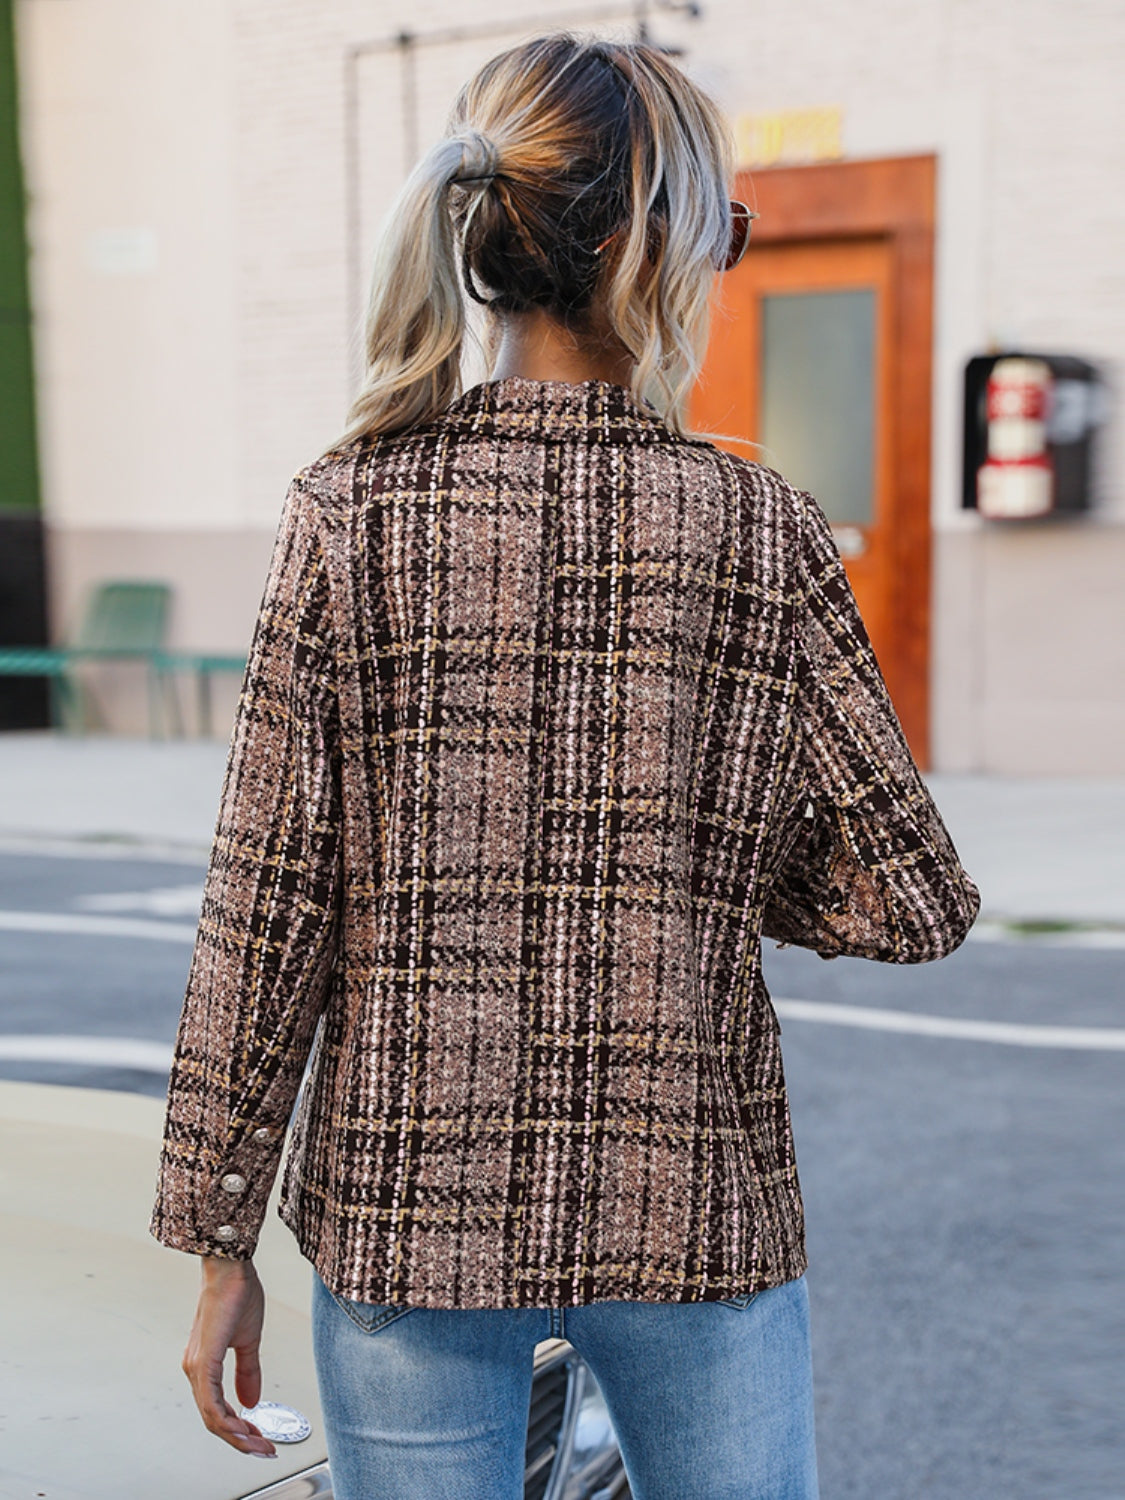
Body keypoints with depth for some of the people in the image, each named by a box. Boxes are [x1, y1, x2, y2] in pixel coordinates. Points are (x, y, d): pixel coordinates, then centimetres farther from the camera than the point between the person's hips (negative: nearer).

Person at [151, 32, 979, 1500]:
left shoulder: (350, 511, -7)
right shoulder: (758, 525, -7)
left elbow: (269, 910, -7)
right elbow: (915, 899, -7)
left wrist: (219, 1239, 2)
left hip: (410, 1202, 1)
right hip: (696, 1203, 0)